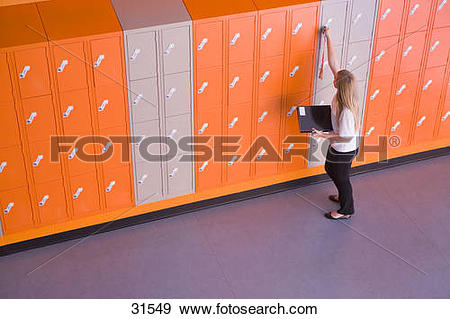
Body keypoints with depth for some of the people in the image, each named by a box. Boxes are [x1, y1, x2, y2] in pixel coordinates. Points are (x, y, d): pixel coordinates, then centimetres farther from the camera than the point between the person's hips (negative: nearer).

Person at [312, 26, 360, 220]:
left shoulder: (346, 111, -37)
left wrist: (323, 135, -25)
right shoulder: (342, 93, -15)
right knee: (330, 169, 30)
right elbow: (333, 63, -10)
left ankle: (346, 210, 36)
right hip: (338, 147, 9)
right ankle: (343, 196, 53)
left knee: (341, 178, 13)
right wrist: (328, 38, -10)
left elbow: (346, 137, -28)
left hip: (343, 151, -9)